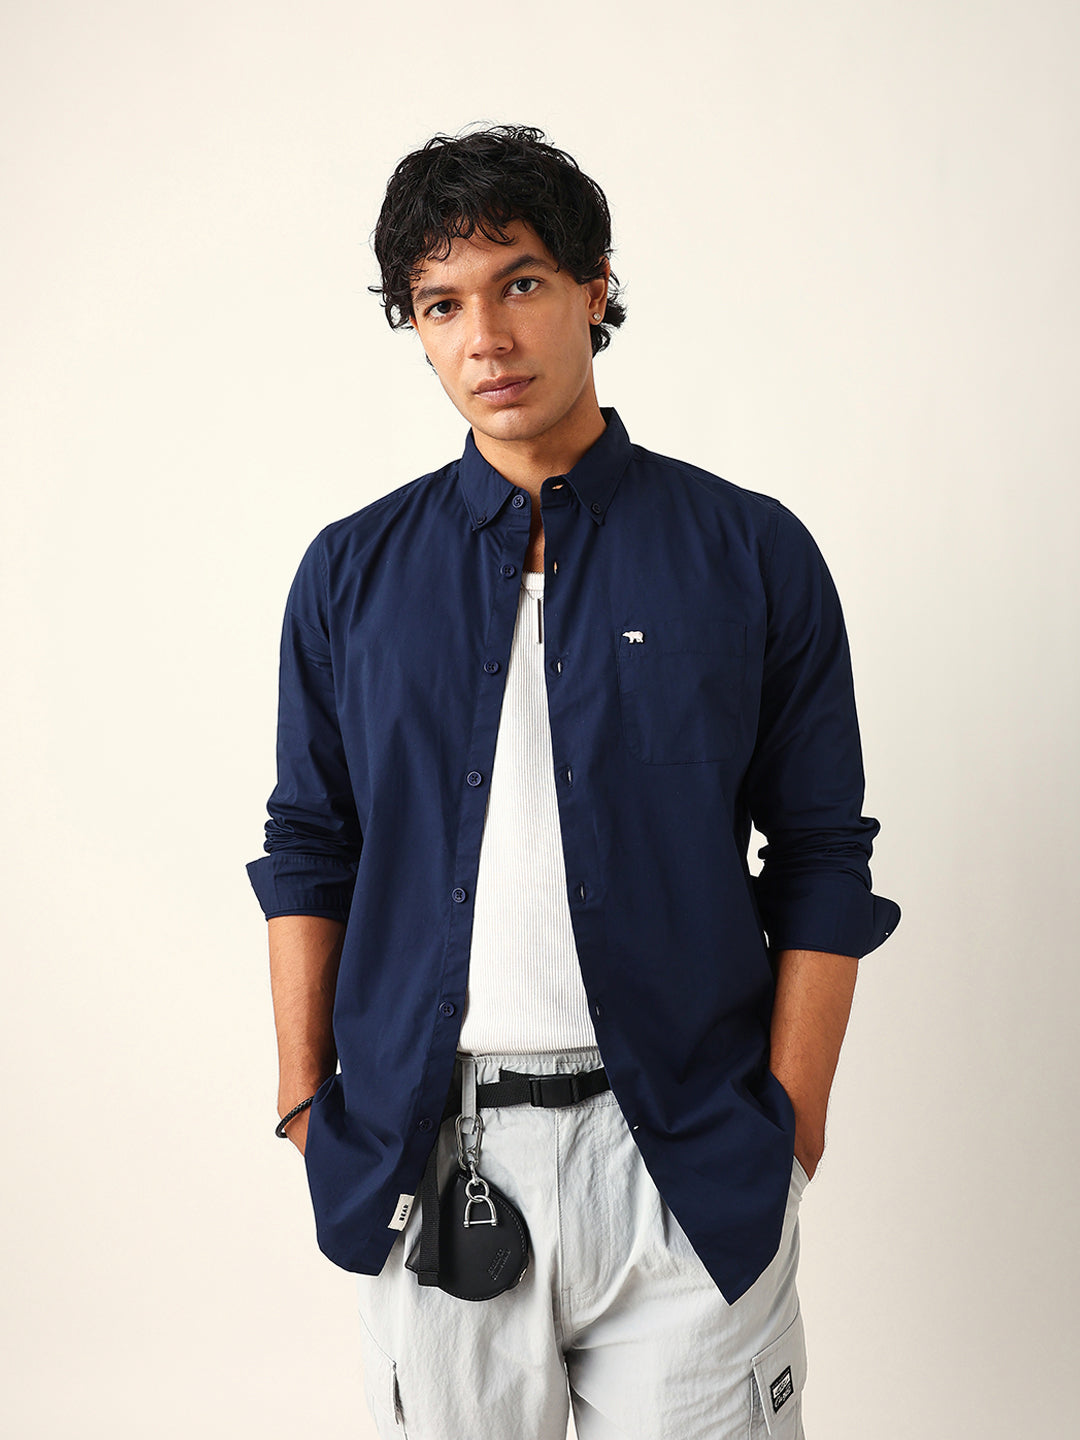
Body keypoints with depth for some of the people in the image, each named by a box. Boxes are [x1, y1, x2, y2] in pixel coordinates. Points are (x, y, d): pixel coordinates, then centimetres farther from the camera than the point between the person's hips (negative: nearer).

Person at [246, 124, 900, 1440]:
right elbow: (307, 851, 9)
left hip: (685, 1158, -1)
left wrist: (790, 1123, -3)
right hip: (418, 1152, 2)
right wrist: (306, 1101, 5)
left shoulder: (754, 555, -1)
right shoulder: (350, 572, 5)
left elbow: (822, 864, 1)